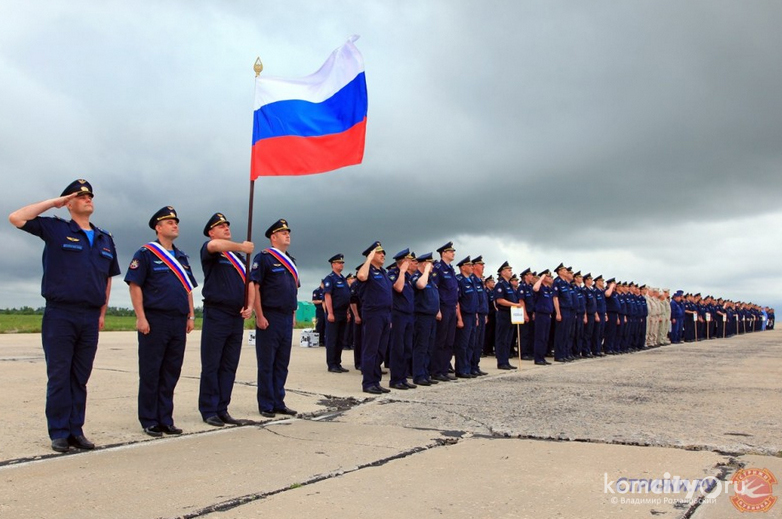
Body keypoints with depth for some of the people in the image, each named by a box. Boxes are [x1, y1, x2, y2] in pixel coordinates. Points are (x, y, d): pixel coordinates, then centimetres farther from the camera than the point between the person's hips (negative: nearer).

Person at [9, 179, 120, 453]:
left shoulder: (105, 239, 15)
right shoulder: (55, 229, 3)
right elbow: (16, 218, -9)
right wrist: (53, 202, -3)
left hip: (90, 318, 4)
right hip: (60, 315, -4)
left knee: (80, 378, 9)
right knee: (58, 377, 0)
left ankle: (76, 430, 16)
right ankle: (59, 433, 8)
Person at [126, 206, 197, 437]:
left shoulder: (181, 257, 18)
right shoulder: (145, 253, -2)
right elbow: (135, 285, -8)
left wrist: (191, 316, 12)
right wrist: (141, 317, -15)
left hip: (179, 322, 6)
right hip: (154, 321, -6)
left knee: (171, 373, 9)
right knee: (150, 373, 1)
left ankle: (165, 420, 18)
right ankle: (149, 422, 10)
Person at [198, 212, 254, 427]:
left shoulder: (239, 257, 20)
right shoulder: (208, 250, 0)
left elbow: (249, 284, 17)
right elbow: (215, 245, -26)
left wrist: (249, 306, 1)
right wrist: (242, 246, -19)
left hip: (237, 317, 6)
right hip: (216, 315, -6)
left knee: (229, 366, 8)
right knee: (211, 366, -1)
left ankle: (222, 410, 15)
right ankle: (209, 411, 6)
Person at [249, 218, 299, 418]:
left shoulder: (290, 260, 17)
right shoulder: (263, 257, -6)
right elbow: (254, 287, -12)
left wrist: (293, 314, 16)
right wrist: (260, 316, -16)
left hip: (287, 318, 7)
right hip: (269, 318, -7)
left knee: (282, 363, 11)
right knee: (267, 363, 1)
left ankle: (279, 403, 19)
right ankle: (266, 406, 8)